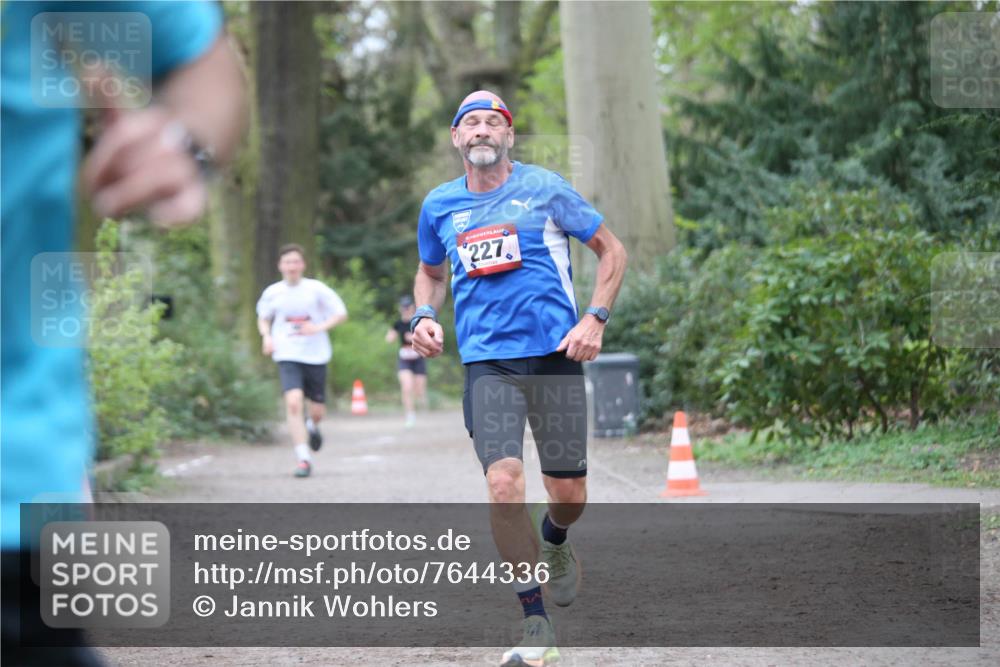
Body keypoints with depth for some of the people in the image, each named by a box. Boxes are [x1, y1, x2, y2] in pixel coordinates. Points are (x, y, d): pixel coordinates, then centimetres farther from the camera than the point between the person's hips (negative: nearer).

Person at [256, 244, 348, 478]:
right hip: (287, 357, 0)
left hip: (316, 356, 0)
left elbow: (341, 314, 2)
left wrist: (319, 328, -14)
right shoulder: (272, 293, 3)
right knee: (293, 402, -21)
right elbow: (263, 319, 20)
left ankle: (312, 425, 47)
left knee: (317, 411, 7)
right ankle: (303, 459, -16)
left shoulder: (317, 289, -3)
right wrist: (266, 336, -1)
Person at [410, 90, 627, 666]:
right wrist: (425, 315, 6)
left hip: (555, 355, -1)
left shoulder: (544, 188, 1)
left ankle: (555, 543, 42)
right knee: (504, 485, -17)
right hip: (487, 362, 1)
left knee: (569, 493, 2)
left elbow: (612, 250, 8)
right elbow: (430, 271, 27)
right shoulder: (439, 206, 9)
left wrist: (595, 318, -5)